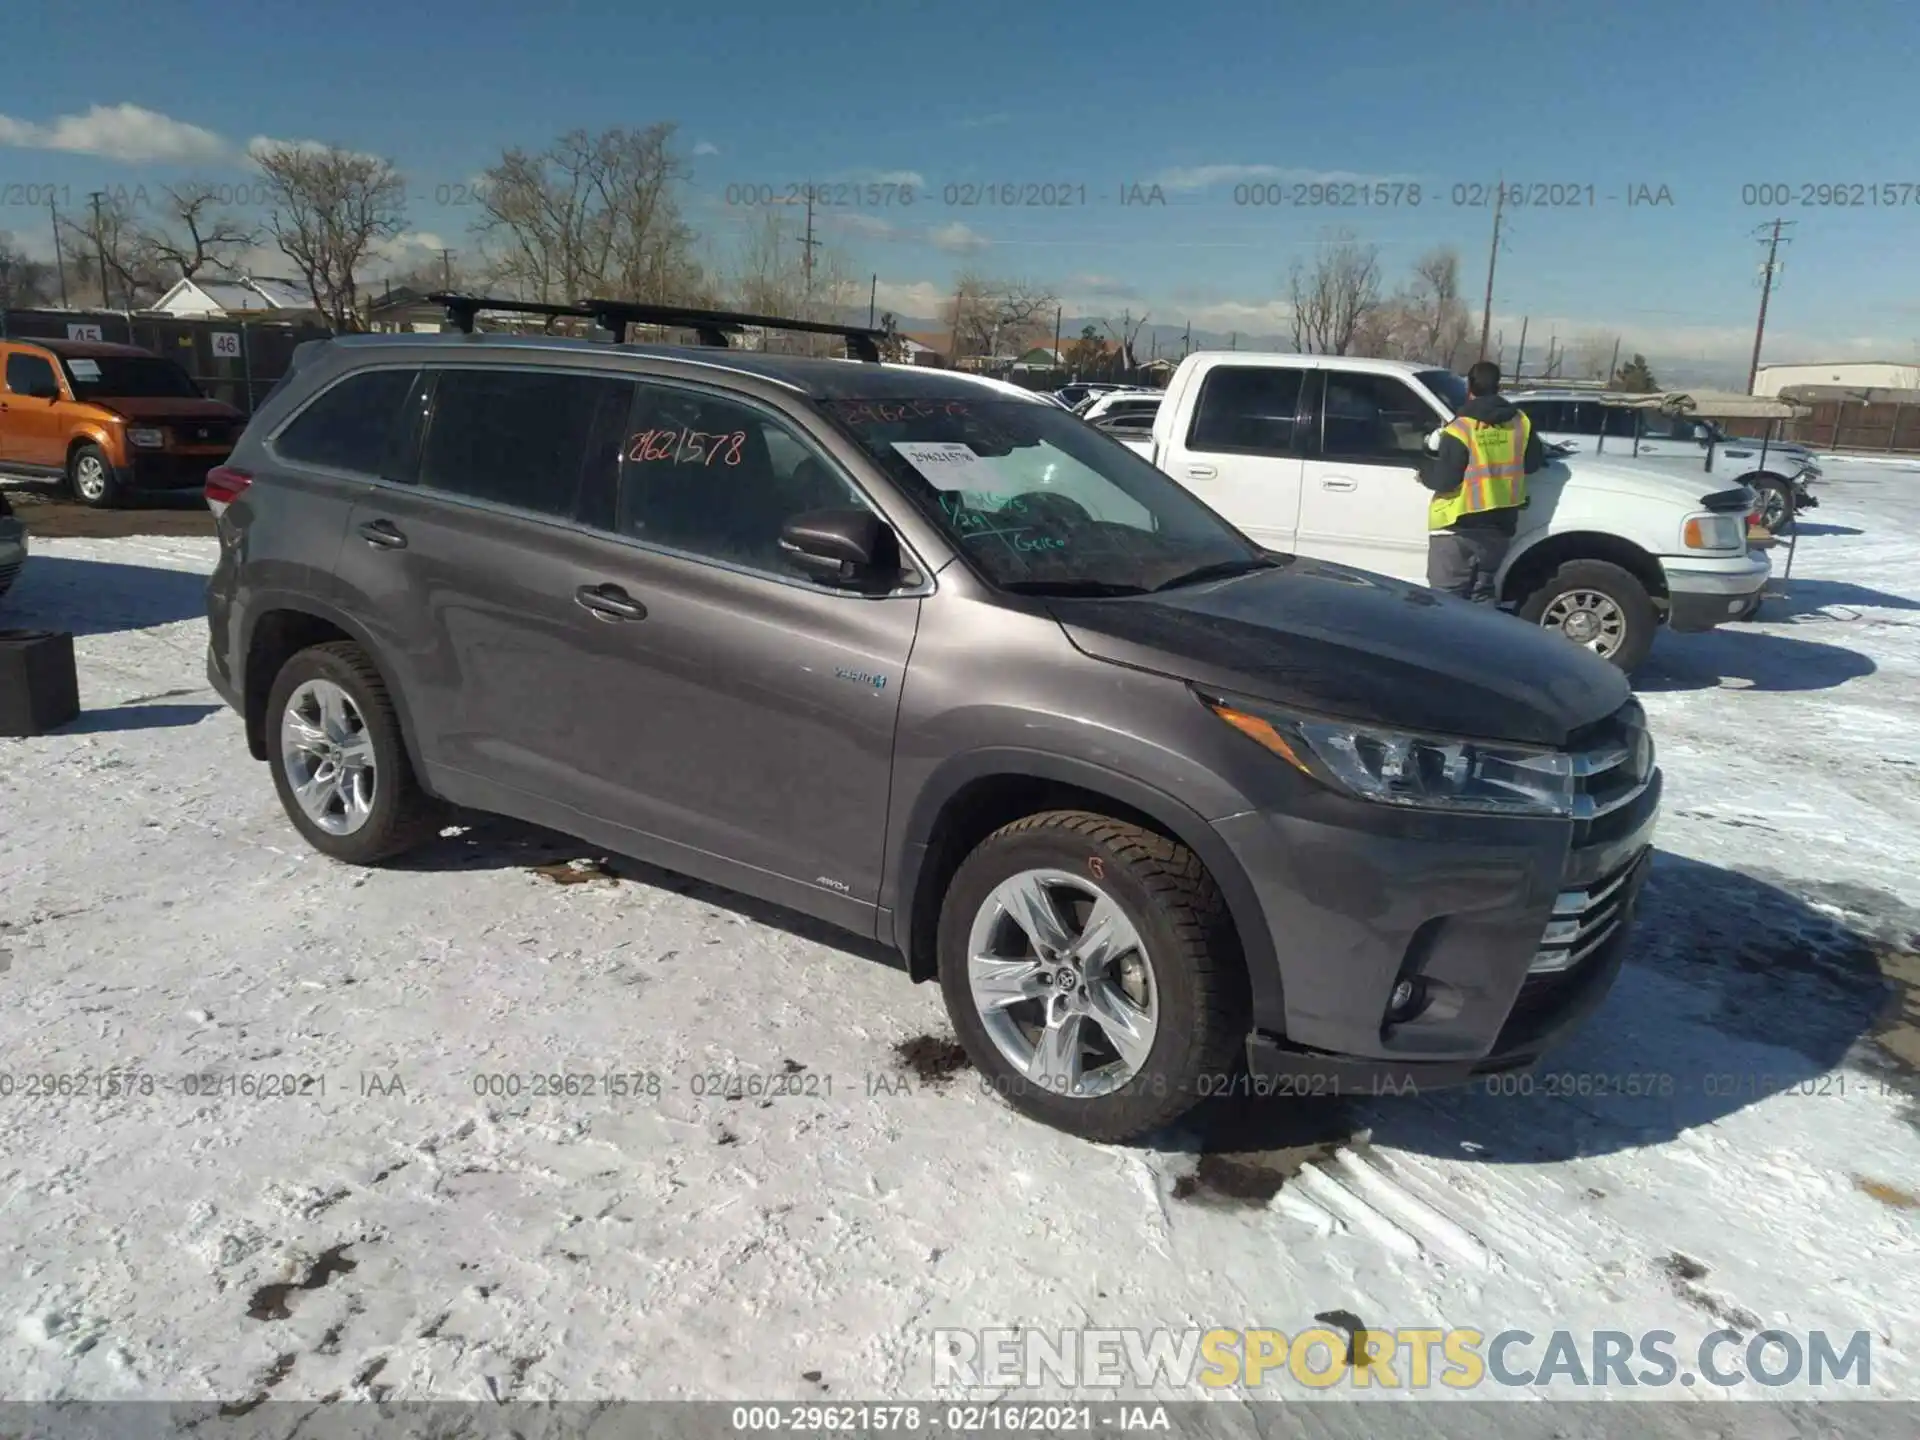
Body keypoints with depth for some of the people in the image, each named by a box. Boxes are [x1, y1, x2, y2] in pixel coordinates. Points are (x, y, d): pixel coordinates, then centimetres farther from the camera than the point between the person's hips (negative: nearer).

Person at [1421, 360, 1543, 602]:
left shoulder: (1461, 428, -15)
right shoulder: (1520, 421, 2)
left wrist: (1425, 471, 4)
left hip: (1457, 528, -6)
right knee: (1483, 595, 16)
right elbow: (1533, 463, 12)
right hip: (1498, 526, 6)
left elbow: (1444, 480, -17)